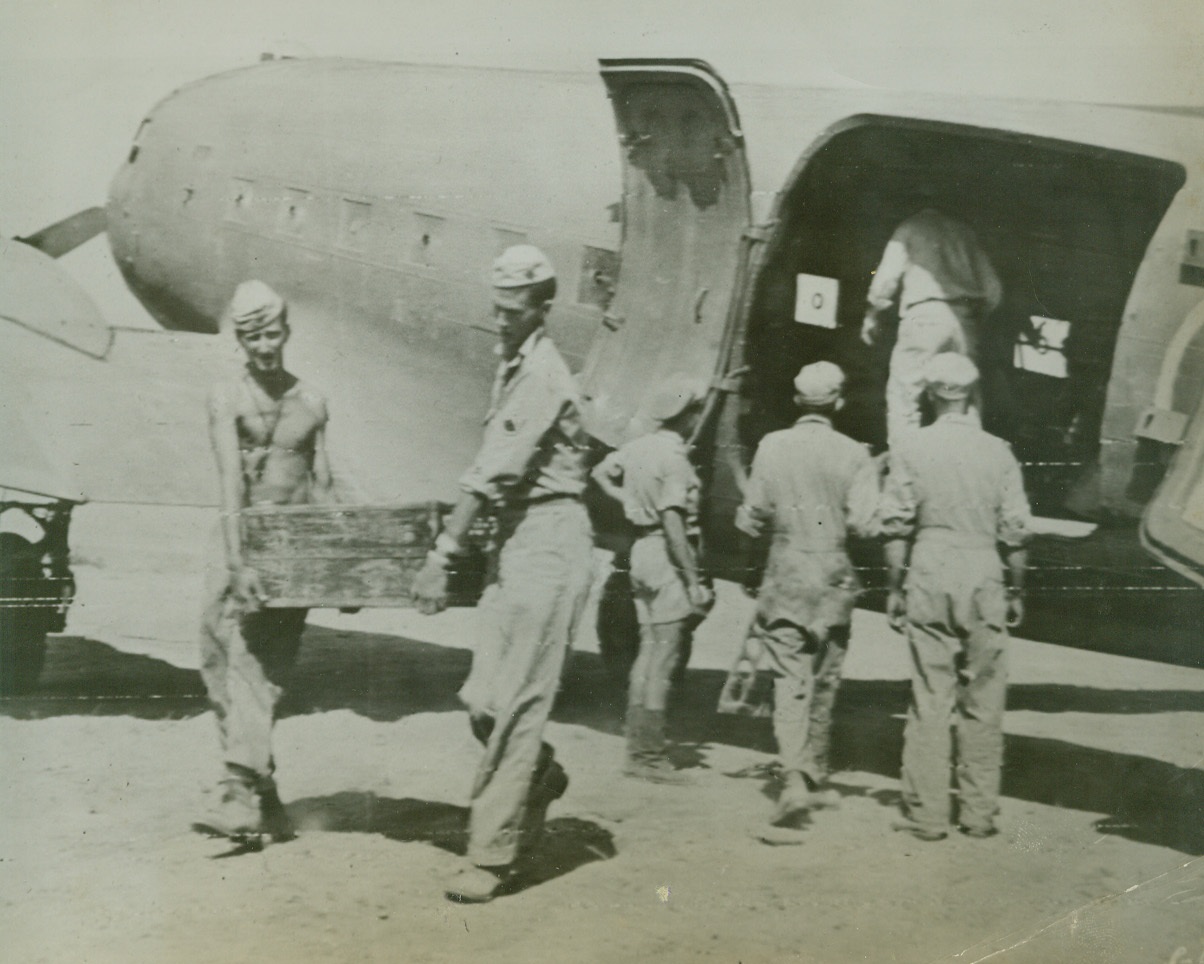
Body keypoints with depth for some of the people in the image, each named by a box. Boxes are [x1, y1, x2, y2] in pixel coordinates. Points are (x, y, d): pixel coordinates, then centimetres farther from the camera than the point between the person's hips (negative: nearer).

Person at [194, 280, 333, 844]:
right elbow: (231, 484, -13)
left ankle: (246, 794, -10)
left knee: (265, 670, -4)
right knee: (241, 664, -6)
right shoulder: (228, 399, -1)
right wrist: (236, 560, -23)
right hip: (248, 547, -2)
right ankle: (257, 797, 2)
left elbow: (322, 487, 12)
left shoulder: (312, 403, 10)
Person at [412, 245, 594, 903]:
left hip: (549, 540, -9)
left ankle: (491, 856, -4)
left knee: (515, 704, -8)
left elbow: (494, 473, -19)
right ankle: (541, 778, 32)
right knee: (482, 701, 6)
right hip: (515, 538, 9)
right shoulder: (512, 367, 18)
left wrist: (440, 558, -22)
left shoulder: (542, 375, -13)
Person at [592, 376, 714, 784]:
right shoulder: (674, 457, -16)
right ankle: (650, 756, -1)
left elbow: (601, 472, 24)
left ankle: (637, 750, 18)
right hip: (669, 557, -9)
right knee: (664, 658, -4)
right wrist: (694, 581, -20)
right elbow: (673, 523, -22)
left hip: (643, 549, 9)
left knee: (648, 652, 14)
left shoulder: (641, 446, 9)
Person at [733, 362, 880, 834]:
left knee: (790, 681, -3)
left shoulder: (772, 446, -3)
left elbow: (751, 520, -3)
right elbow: (863, 523, -11)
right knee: (823, 682, 14)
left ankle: (794, 778, -21)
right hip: (833, 575, 0)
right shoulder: (852, 454, -6)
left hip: (785, 573, 0)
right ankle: (814, 778, 27)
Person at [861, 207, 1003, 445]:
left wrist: (872, 316, 14)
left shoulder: (910, 228, 12)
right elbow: (993, 289, 16)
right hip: (965, 322, 4)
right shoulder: (964, 232, 23)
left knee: (903, 392, -4)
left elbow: (886, 280, 3)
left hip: (926, 314, -4)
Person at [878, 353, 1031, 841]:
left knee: (929, 700, 4)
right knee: (982, 701, 8)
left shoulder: (912, 448, -1)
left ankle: (926, 814, 7)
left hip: (929, 575, 0)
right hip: (984, 577, 0)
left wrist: (896, 587, 6)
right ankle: (979, 812, 13)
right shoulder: (997, 452, 0)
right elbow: (1016, 531, 2)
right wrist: (1016, 591, 11)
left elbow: (895, 526, -2)